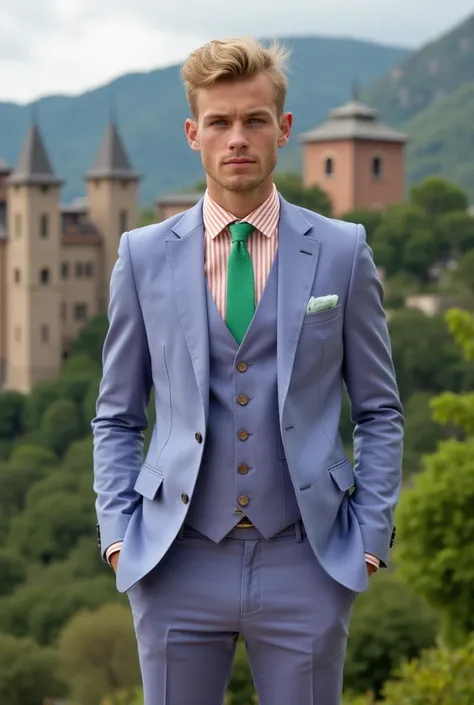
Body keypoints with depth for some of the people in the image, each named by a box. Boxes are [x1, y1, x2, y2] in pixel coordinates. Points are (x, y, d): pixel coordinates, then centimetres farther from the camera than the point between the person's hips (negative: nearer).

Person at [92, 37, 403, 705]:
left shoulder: (342, 252, 2)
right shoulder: (144, 255, 4)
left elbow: (379, 411, 6)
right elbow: (117, 417, 9)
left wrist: (370, 536, -2)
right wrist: (117, 531, -1)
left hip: (306, 564, 0)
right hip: (176, 566, 1)